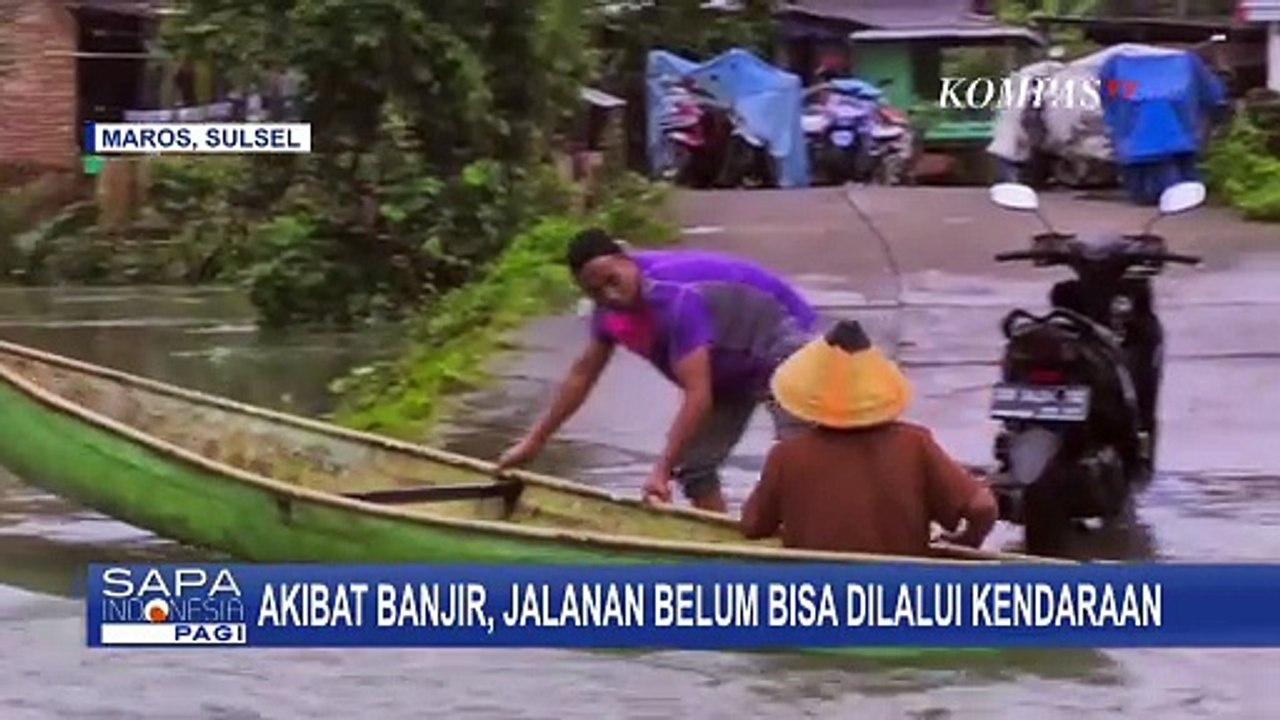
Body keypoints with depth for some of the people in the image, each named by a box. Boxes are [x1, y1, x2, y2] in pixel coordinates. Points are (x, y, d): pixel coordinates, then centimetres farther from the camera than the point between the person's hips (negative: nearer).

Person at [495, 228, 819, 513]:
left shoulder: (675, 298, -37)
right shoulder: (611, 304, -10)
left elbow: (697, 396, -40)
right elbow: (583, 373, 5)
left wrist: (662, 471, -41)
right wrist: (534, 441, 6)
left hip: (779, 344, -9)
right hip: (730, 370, 9)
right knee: (694, 466, 7)